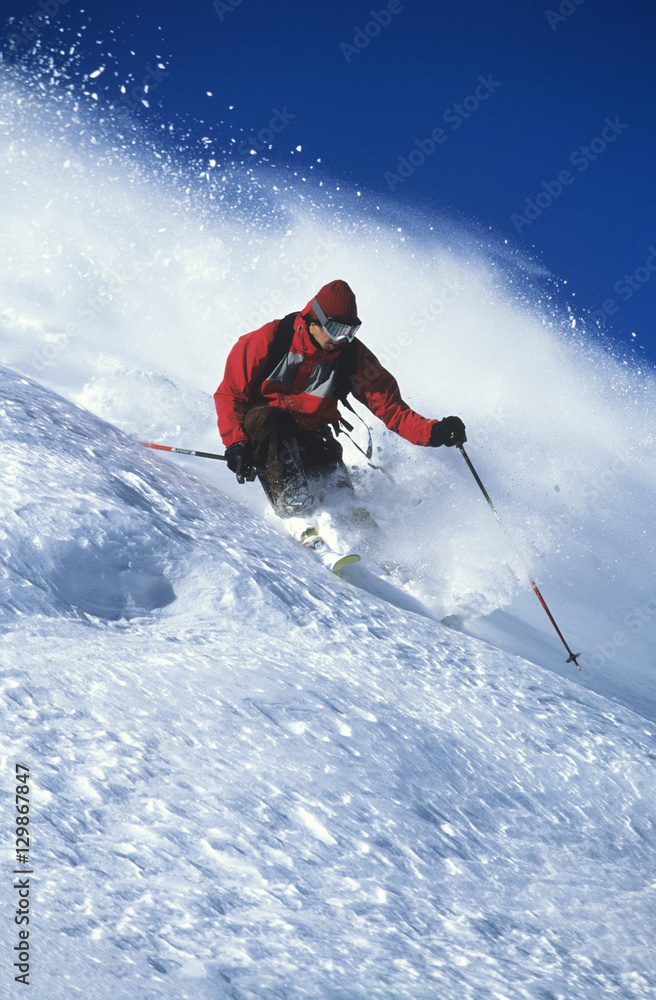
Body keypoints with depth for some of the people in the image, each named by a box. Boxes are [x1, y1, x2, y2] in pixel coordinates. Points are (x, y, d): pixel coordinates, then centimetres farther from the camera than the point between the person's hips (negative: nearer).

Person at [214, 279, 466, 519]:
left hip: (309, 439, 4)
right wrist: (235, 444, -23)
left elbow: (390, 407, -9)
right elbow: (229, 394, -9)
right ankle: (292, 507, -36)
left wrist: (434, 432, -26)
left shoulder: (354, 357, -8)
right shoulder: (269, 340, -15)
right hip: (260, 433, -4)